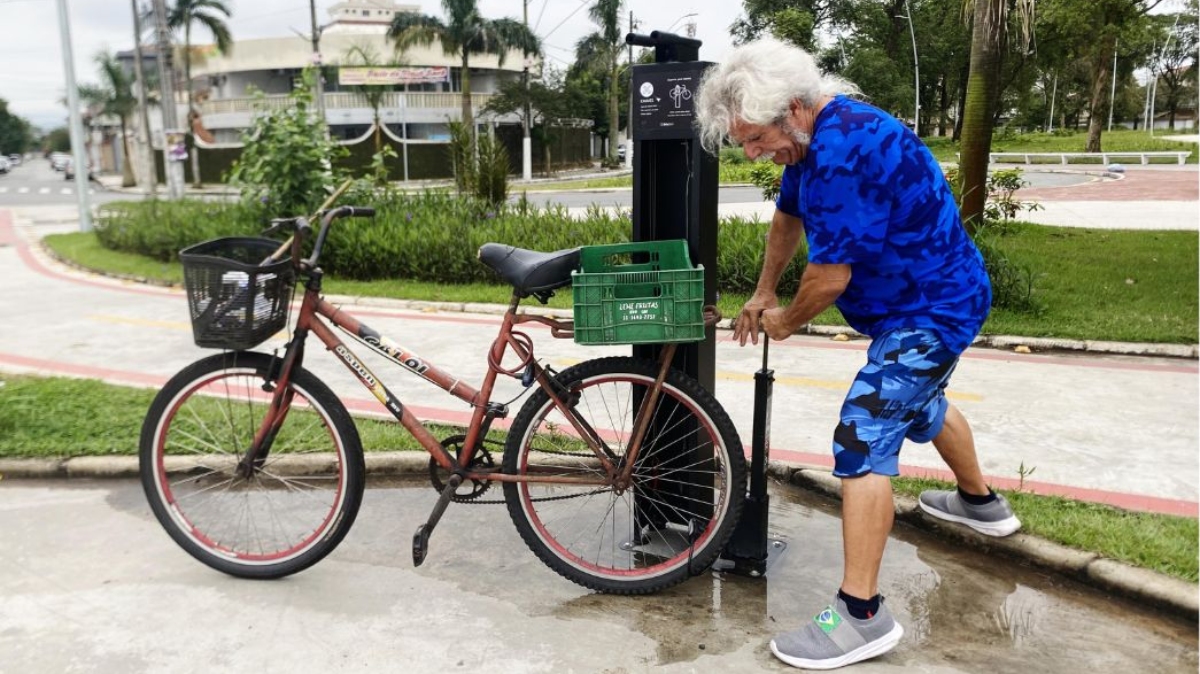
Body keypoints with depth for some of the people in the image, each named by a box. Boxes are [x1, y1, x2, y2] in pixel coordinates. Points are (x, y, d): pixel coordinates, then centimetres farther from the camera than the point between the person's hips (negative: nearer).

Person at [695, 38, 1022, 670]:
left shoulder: (845, 151, -31)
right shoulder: (813, 133, 1)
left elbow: (830, 275, -27)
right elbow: (789, 214, 17)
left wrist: (785, 321, -8)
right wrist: (763, 293, 22)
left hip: (930, 310, -10)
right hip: (933, 299, 10)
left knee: (861, 441, -15)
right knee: (918, 404, 30)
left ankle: (862, 615, -8)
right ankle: (980, 501, 56)